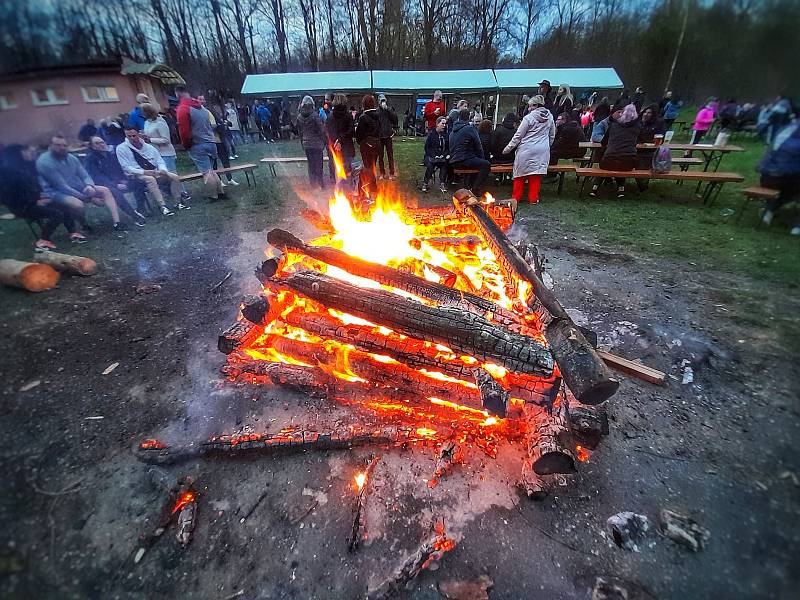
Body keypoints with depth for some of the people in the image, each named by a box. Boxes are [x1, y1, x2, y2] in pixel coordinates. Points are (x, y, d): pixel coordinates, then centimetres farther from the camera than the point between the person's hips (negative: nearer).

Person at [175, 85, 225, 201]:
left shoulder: (183, 109, -9)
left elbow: (184, 131, -13)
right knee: (211, 171, 14)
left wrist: (186, 145, 1)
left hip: (197, 146, -7)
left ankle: (215, 196, -1)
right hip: (211, 143, 7)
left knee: (206, 172, -3)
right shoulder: (201, 107, 13)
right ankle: (221, 193, 14)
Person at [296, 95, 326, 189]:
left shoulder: (299, 117, 1)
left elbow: (299, 131, 9)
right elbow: (321, 129, -12)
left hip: (306, 144, 4)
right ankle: (320, 183, 5)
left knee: (310, 164, 12)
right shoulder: (315, 115, -14)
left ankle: (312, 183, 16)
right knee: (318, 163, 3)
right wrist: (323, 141, 1)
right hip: (317, 143, -4)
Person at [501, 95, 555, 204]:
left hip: (527, 149, -5)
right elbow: (552, 136, 17)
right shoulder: (550, 117, 9)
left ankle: (516, 197, 11)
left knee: (520, 172, 6)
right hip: (542, 150, 5)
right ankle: (533, 198, 11)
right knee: (536, 175, 8)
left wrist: (509, 147, 0)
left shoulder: (529, 117, -9)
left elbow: (518, 135, -7)